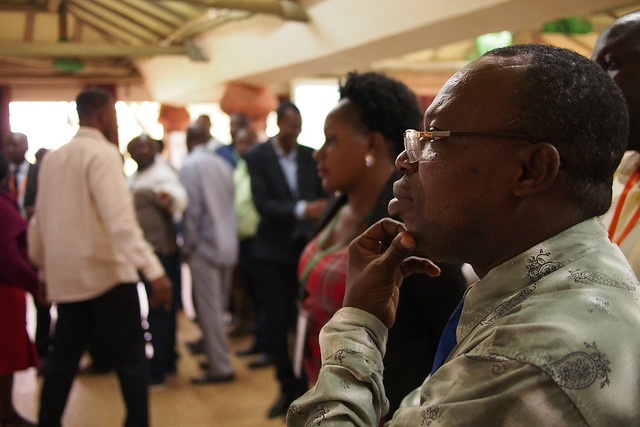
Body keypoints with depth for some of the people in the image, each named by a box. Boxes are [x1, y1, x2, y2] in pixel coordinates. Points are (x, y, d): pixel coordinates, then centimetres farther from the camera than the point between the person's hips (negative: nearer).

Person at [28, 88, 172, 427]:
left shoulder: (52, 158, 11)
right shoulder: (103, 154, -12)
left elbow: (39, 221, 16)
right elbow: (120, 219, -24)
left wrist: (44, 267, 28)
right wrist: (154, 271, -29)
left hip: (66, 276, 7)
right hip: (107, 273, -7)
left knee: (63, 360, 14)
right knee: (130, 359, 3)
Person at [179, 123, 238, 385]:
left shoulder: (190, 165, -10)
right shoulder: (222, 164, 8)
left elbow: (191, 208, -15)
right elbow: (230, 203, 11)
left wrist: (188, 245, -6)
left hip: (205, 246, -7)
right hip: (228, 246, 7)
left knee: (209, 309, -2)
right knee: (219, 306, 16)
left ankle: (220, 368, 1)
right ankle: (217, 356, 26)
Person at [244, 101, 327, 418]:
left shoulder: (310, 156, 5)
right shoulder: (257, 157, -3)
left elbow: (322, 196, 9)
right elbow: (262, 203, -14)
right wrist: (301, 210, -27)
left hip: (306, 247, 1)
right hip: (274, 251, -1)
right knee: (278, 323, 6)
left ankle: (303, 386, 16)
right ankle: (288, 389, 22)